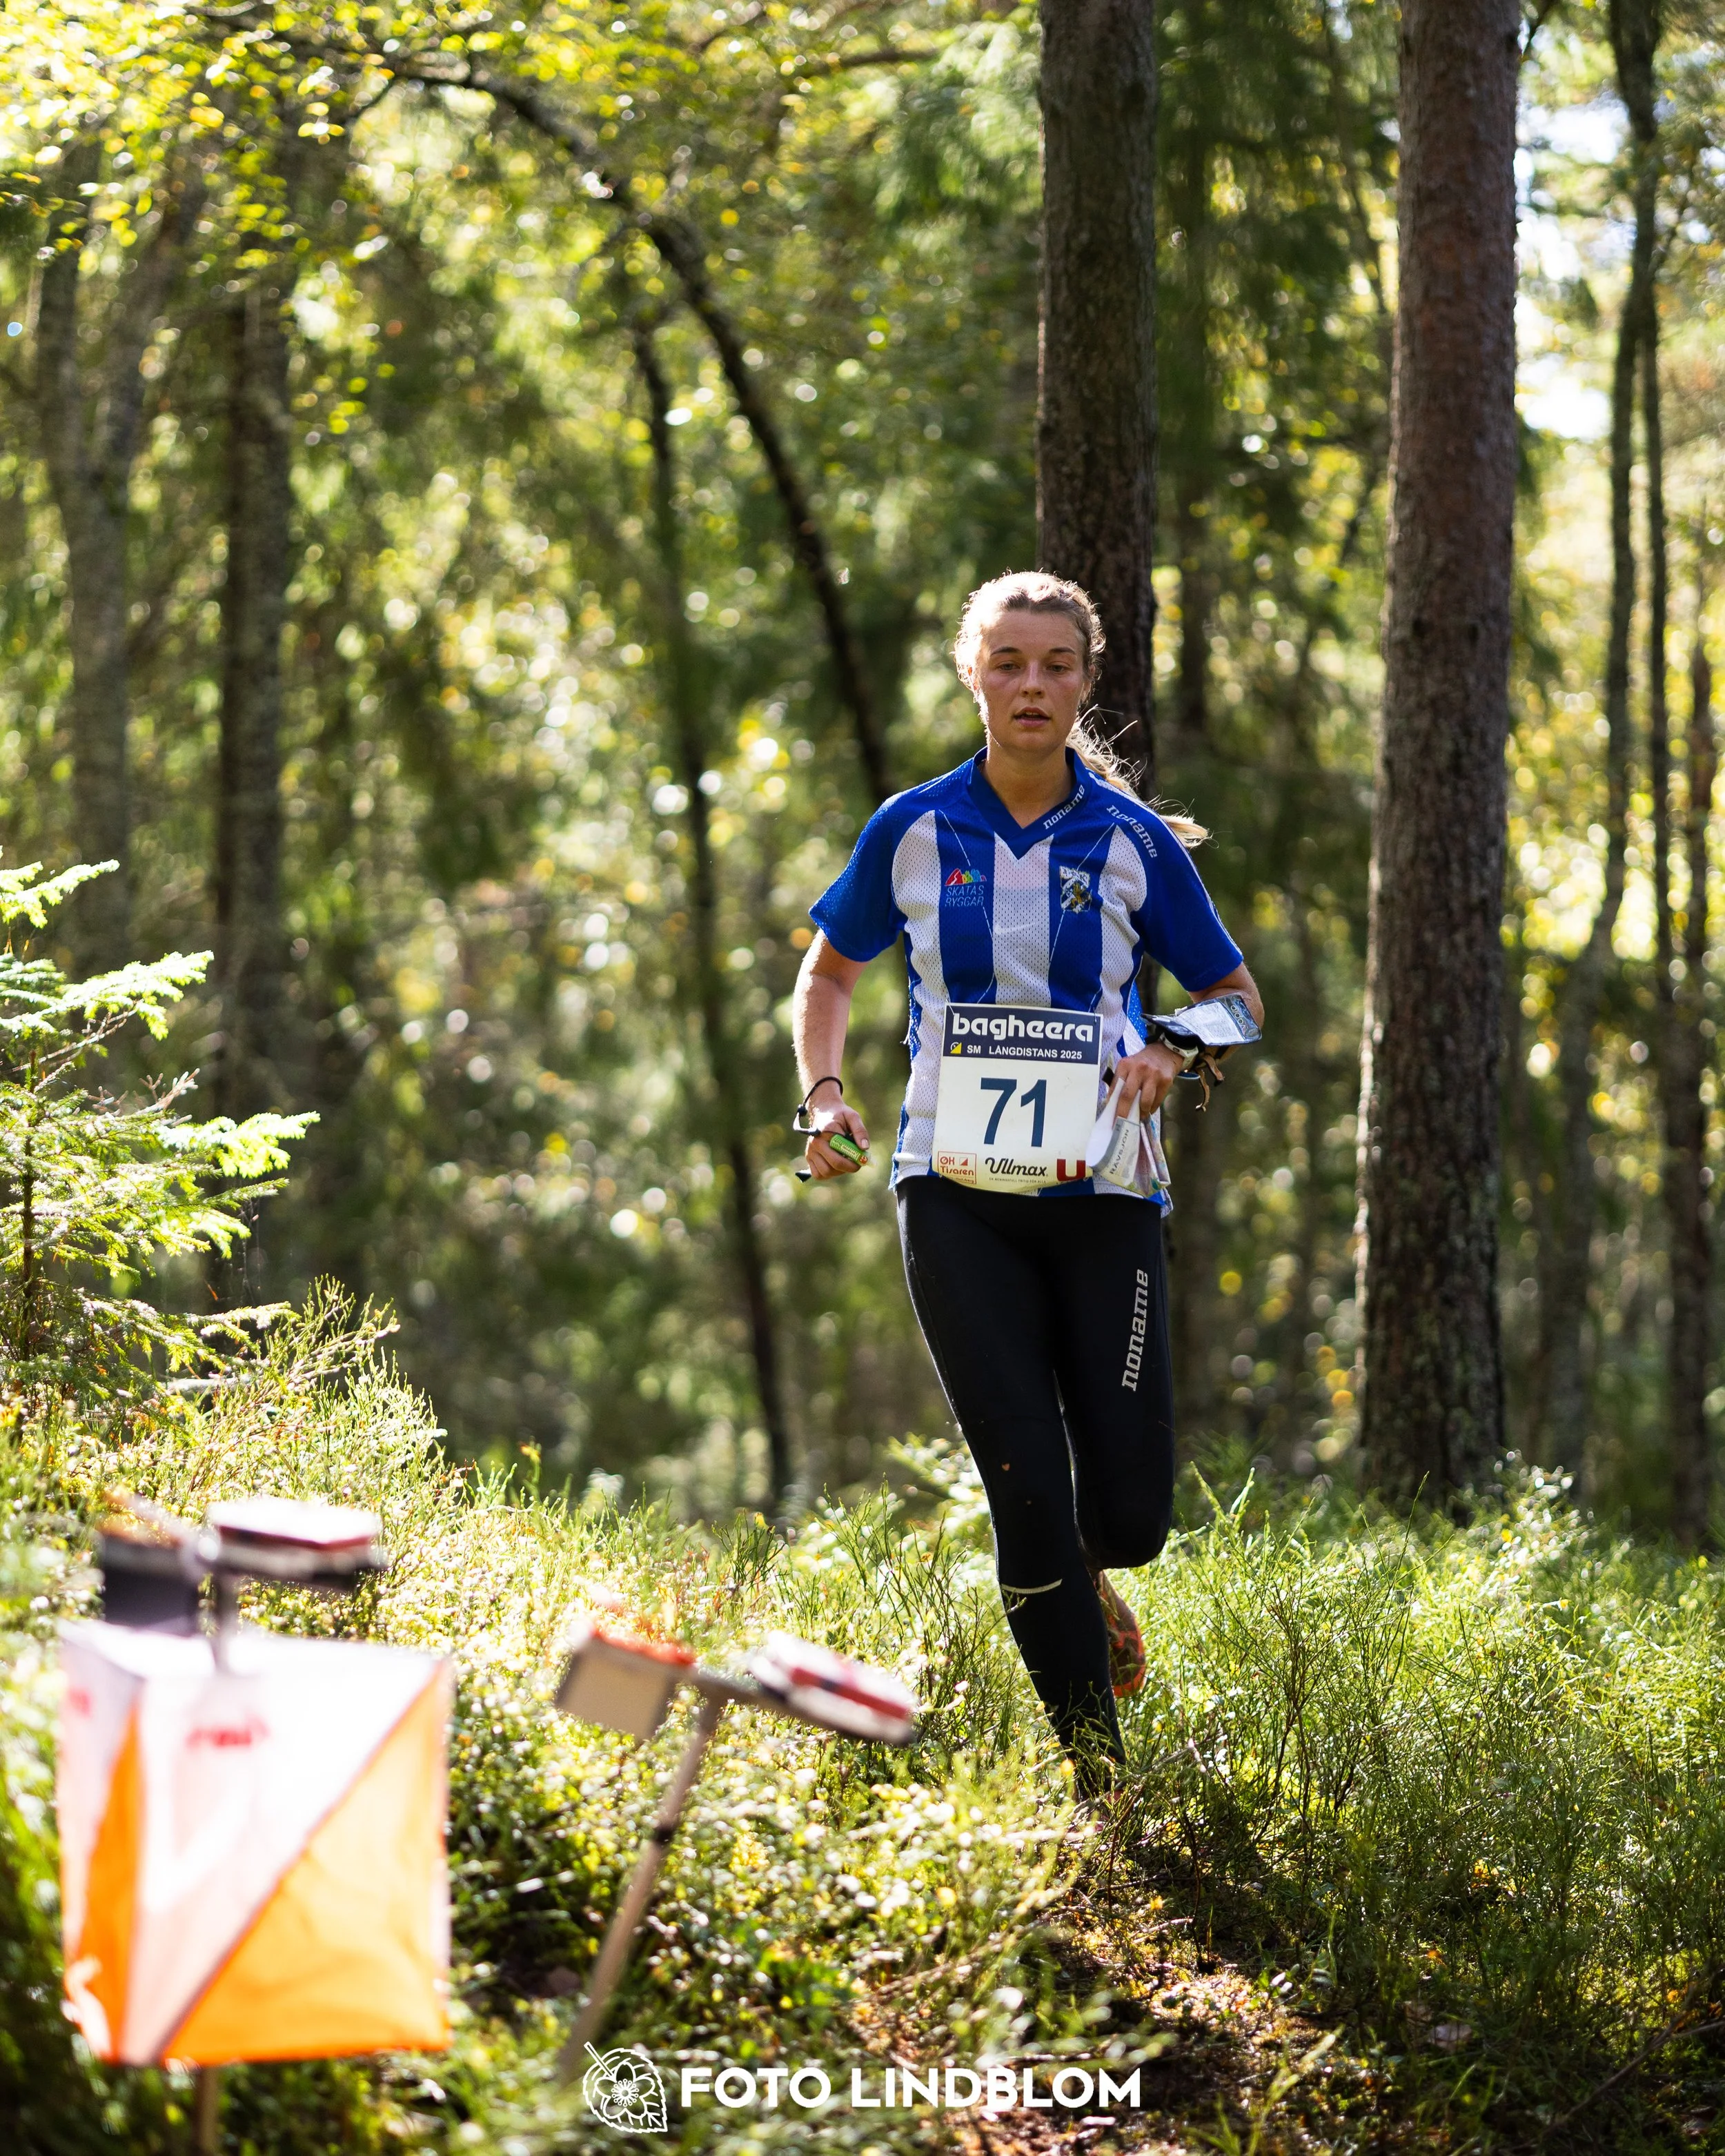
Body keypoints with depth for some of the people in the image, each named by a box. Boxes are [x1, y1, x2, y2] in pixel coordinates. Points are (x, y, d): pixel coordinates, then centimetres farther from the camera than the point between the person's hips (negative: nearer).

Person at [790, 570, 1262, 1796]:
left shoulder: (1134, 843, 3)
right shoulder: (914, 832, 4)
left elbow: (1237, 995, 12)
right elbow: (828, 972, 18)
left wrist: (1174, 1053, -8)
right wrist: (825, 1099, 2)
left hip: (1101, 1194, 0)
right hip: (958, 1191, 0)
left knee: (1130, 1511, -5)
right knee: (1029, 1490, -8)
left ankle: (1082, 1576, 34)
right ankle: (1097, 1773, 4)